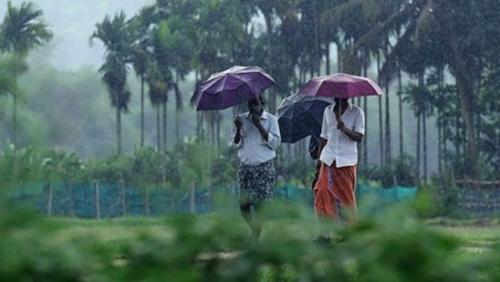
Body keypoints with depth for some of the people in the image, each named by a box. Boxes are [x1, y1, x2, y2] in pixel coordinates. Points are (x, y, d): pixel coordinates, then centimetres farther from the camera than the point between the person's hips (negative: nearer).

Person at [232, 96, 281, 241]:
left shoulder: (271, 119, 0)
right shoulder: (242, 119, 9)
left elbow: (275, 143, -8)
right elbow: (236, 144, 9)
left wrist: (260, 126, -15)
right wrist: (238, 129, -10)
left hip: (264, 167, -3)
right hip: (246, 166, 3)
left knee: (260, 205, -7)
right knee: (244, 204, -2)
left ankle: (256, 235, 1)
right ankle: (255, 229, 19)